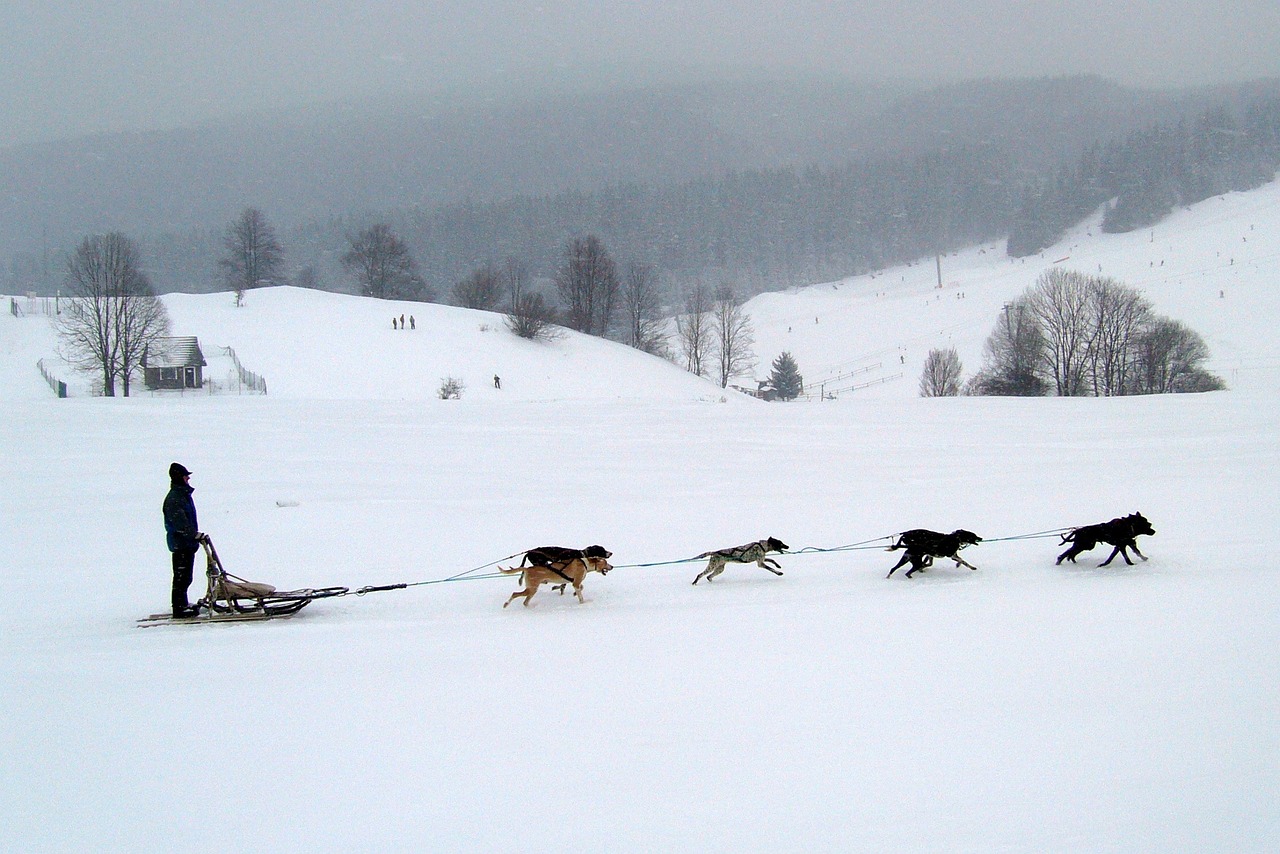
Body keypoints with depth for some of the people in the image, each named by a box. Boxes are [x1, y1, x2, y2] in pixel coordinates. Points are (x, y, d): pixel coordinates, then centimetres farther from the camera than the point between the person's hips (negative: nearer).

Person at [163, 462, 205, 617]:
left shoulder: (184, 494, 15)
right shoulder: (174, 498, -16)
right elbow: (180, 522, -24)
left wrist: (197, 535, 24)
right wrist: (196, 535, -27)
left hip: (188, 542, 10)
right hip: (180, 543, -10)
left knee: (186, 577, 16)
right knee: (181, 576, -6)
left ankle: (183, 604, 26)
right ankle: (179, 607, -3)